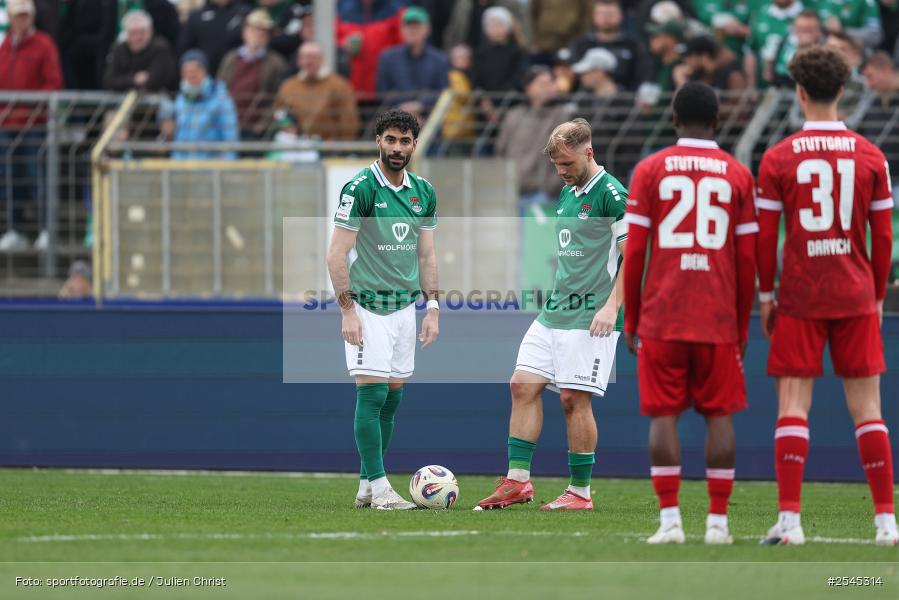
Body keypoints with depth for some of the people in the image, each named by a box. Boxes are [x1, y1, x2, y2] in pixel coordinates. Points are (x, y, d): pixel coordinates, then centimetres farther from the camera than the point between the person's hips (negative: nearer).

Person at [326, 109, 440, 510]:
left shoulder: (424, 193, 9)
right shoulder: (359, 189, -11)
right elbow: (337, 254, -11)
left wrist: (433, 308, 10)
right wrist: (348, 311, -16)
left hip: (404, 306, 6)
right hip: (367, 306, -6)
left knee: (392, 397, 7)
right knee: (372, 393, -10)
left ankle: (366, 486, 14)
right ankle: (378, 488, -7)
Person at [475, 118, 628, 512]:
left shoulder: (611, 194, -10)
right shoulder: (566, 194, 16)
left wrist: (611, 306, -20)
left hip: (590, 318, -9)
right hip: (554, 313, 9)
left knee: (574, 398, -7)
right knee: (523, 385, 2)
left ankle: (580, 491, 2)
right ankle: (517, 481, 5)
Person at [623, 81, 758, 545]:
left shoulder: (650, 170, 2)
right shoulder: (737, 175, 6)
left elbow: (634, 252, -1)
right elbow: (747, 259, 5)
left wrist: (630, 321, 7)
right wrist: (742, 326, 14)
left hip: (662, 316, -1)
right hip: (719, 318, 1)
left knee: (663, 415, 2)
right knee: (719, 415, 5)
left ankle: (670, 519, -5)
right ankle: (717, 521, 1)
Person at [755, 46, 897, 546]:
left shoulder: (778, 159, -3)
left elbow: (765, 236, -2)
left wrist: (766, 295, 8)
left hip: (800, 299, -1)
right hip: (856, 296, 2)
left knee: (793, 405, 0)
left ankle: (789, 519, -8)